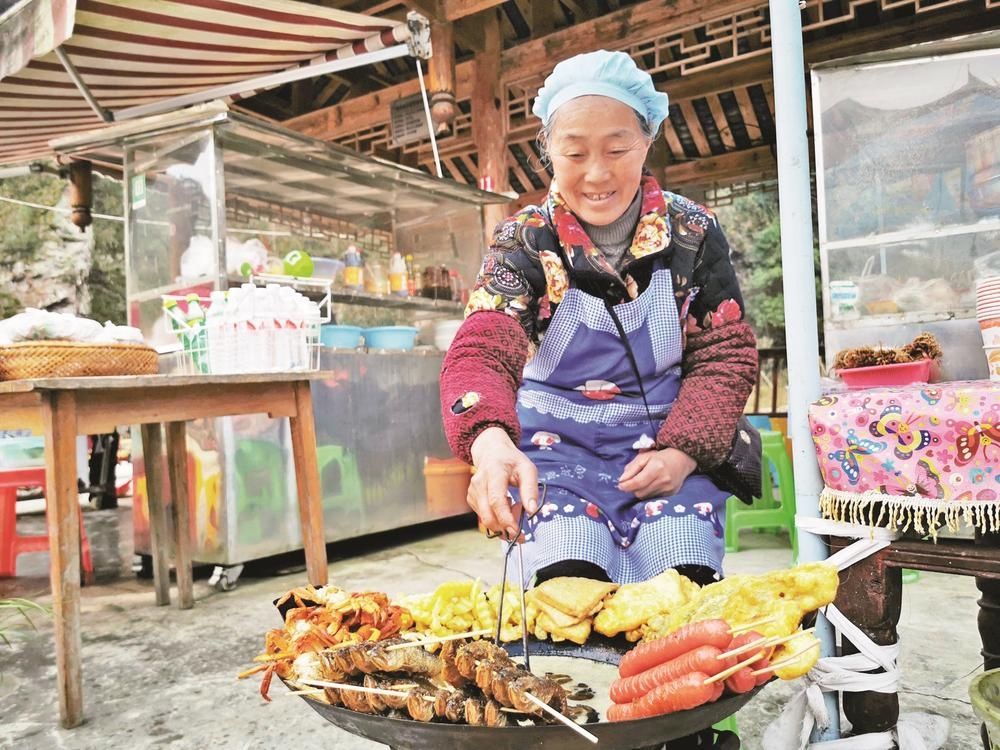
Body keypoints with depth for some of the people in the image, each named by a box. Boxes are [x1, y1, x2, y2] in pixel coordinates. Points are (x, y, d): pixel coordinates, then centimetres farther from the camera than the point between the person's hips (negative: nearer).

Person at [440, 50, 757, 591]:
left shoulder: (693, 233, -1)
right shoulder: (524, 241, -7)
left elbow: (723, 355, 1)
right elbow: (482, 350, -22)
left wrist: (683, 452, -15)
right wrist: (490, 440, -45)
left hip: (666, 448, 2)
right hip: (557, 450, -1)